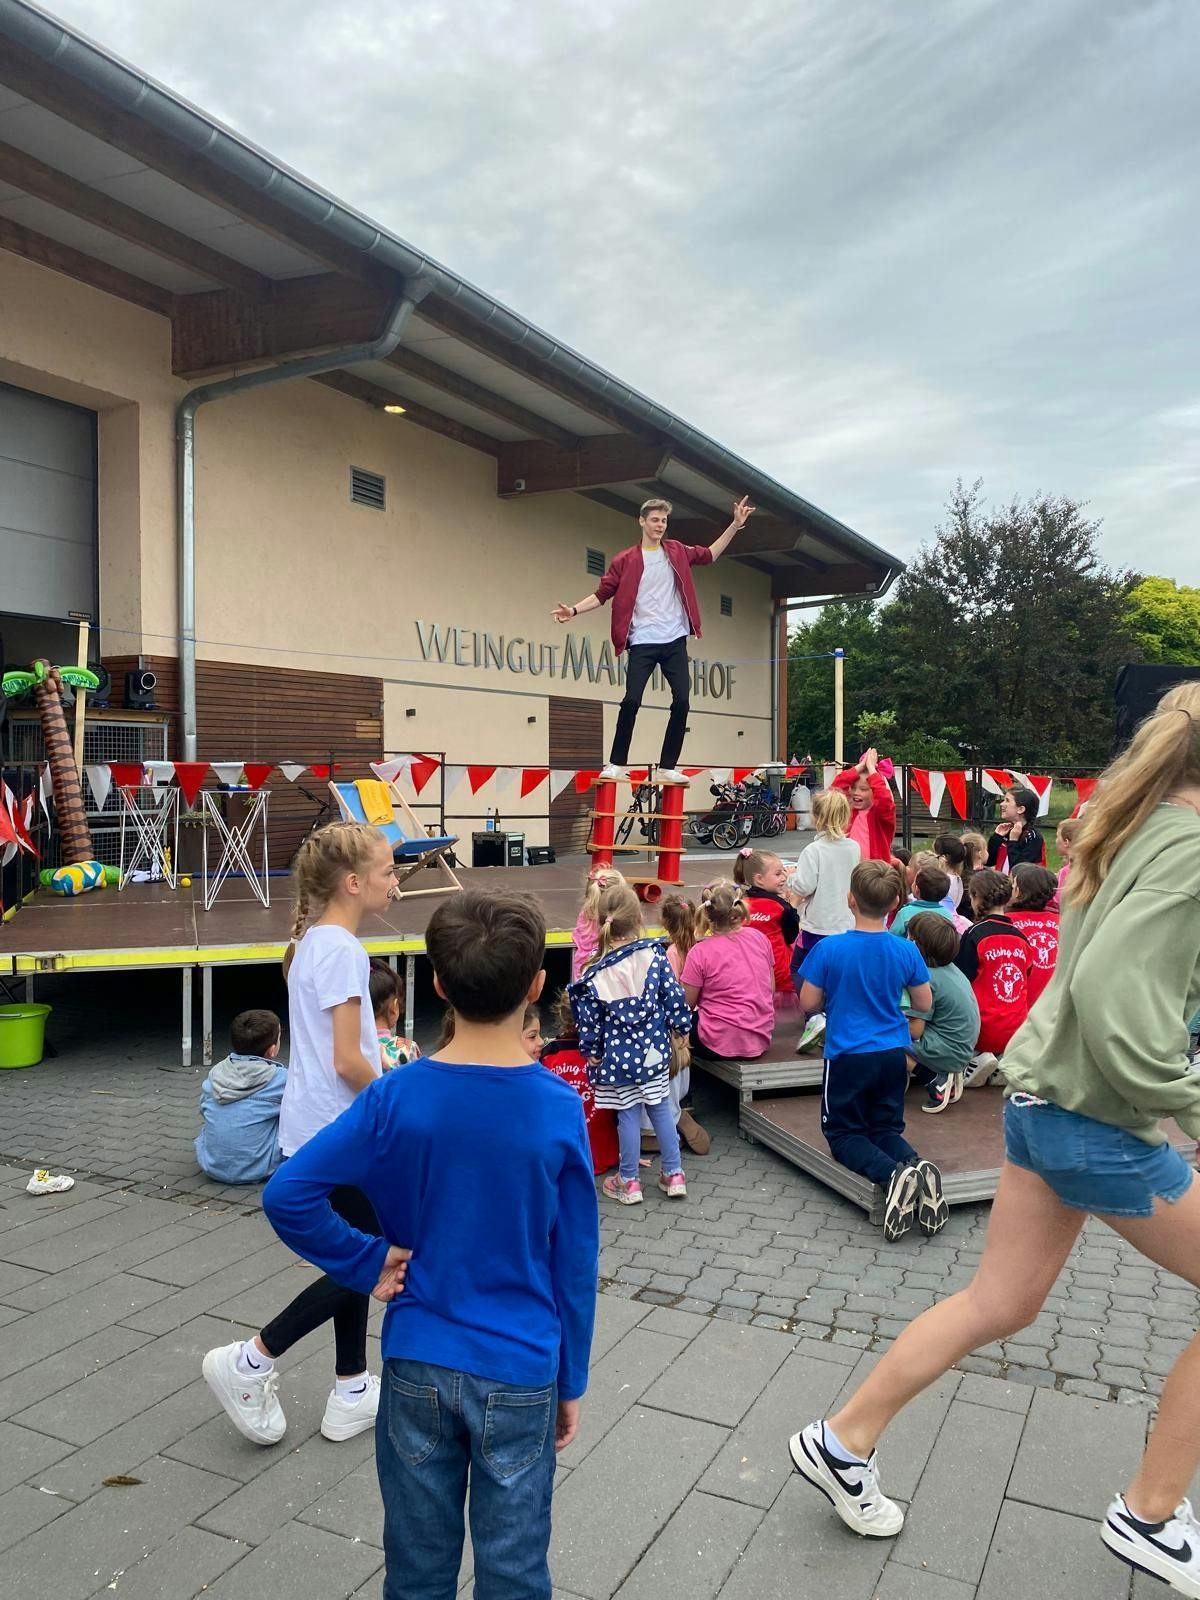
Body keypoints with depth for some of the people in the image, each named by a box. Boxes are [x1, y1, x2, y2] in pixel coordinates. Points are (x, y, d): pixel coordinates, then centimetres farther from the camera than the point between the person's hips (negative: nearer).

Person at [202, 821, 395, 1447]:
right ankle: (250, 1362, 13)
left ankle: (351, 1395, 30)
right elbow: (349, 1061, -23)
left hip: (311, 1130, 9)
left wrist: (385, 1080, 13)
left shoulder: (312, 941, 7)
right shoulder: (343, 951, -22)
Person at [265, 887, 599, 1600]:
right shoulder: (560, 1108, -16)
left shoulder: (396, 1098, -14)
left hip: (417, 1363, 2)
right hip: (520, 1375, -1)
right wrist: (570, 1382, 5)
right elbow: (575, 1262, -8)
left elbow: (288, 1196, -16)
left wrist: (368, 1263, -5)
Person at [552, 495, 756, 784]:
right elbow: (602, 594, 1)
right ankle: (616, 764, 0)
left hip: (675, 641, 3)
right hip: (642, 643, -3)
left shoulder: (677, 552, 12)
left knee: (682, 701, -5)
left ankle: (667, 768, 2)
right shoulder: (625, 561, 1)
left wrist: (736, 525, 20)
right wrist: (574, 610, -13)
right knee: (632, 701, -13)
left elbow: (710, 554, 25)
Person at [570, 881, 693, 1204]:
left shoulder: (596, 975, -15)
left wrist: (591, 1051, 7)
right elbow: (674, 997, -6)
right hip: (654, 1049, 2)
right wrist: (681, 1025, 10)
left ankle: (629, 1182, 21)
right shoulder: (655, 956, -13)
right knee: (661, 1109, 16)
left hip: (618, 1055, -2)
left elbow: (590, 1020, -7)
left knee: (628, 1115, 9)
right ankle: (674, 1174, 25)